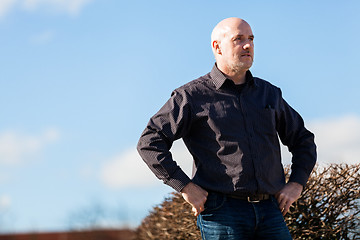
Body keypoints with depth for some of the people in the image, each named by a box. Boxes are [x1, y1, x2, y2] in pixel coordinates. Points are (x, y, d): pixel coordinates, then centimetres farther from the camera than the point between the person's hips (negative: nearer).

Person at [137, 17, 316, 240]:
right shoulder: (193, 96, 2)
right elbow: (150, 143, -3)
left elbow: (303, 140, 27)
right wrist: (186, 186, -10)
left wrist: (296, 184, 12)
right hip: (222, 212, -4)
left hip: (270, 213, 4)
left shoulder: (269, 93, 17)